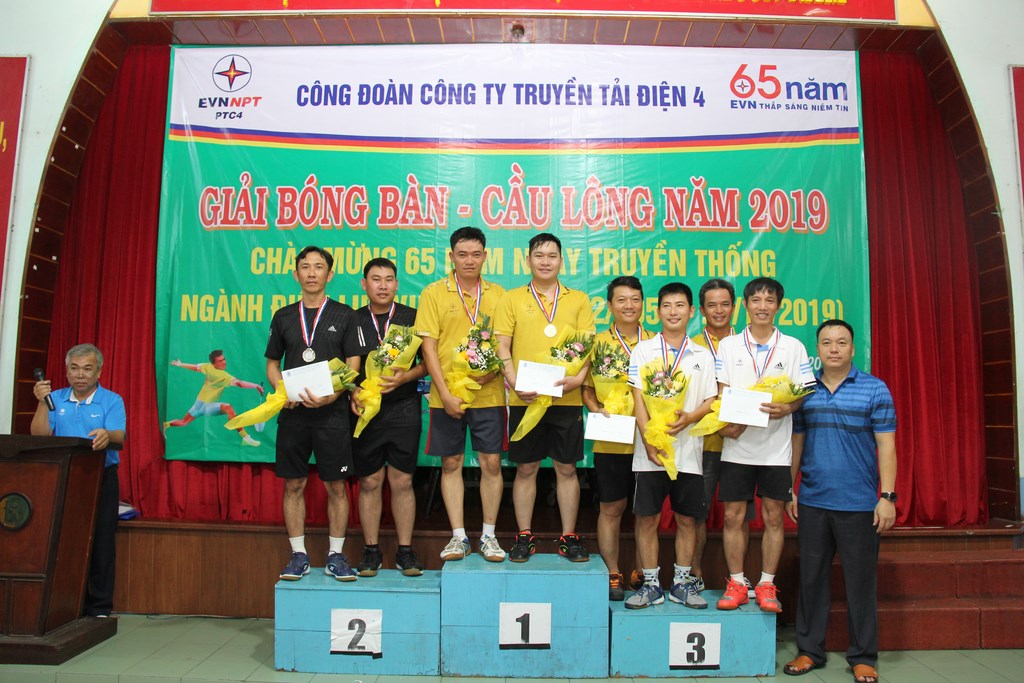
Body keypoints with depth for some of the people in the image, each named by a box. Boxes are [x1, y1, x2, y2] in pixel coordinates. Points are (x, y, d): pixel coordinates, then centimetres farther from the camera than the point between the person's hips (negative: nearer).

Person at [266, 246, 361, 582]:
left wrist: (332, 395, -17)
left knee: (336, 486, 3)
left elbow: (353, 365, -1)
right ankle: (298, 555, 18)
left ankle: (335, 555, 14)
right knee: (294, 485, 6)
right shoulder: (283, 316, 10)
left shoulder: (344, 315, 3)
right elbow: (272, 363, 15)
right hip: (293, 413, 2)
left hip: (332, 412, -2)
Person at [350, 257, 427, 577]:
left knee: (402, 481, 3)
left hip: (404, 410, -1)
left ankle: (405, 550, 14)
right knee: (369, 482, 6)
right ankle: (372, 550, 18)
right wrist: (352, 392, -9)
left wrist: (405, 377, -14)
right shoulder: (353, 321, 7)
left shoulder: (412, 318, 4)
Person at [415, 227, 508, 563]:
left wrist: (495, 369, -13)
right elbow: (428, 347, -4)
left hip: (489, 394, 1)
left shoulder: (498, 294, 6)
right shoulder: (434, 293, 0)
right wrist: (445, 394, -11)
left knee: (491, 463, 3)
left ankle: (489, 535, 17)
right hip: (447, 396, -1)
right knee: (451, 464, 6)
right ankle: (458, 536, 18)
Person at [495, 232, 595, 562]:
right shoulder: (512, 299, 7)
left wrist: (579, 377, -13)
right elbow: (502, 345, 2)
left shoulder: (579, 300, 10)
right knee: (526, 469, 7)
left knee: (567, 469, 7)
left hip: (567, 398, 1)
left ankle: (569, 537, 18)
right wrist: (513, 381, -14)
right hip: (525, 398, -1)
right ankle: (524, 536, 19)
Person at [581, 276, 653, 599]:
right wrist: (596, 410, -12)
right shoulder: (598, 342, 4)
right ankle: (613, 575, 18)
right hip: (611, 440, -1)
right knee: (611, 508, 6)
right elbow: (587, 389, 7)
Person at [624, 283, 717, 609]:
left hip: (688, 450, 1)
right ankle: (651, 584, 15)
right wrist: (649, 442, -11)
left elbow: (711, 401, 6)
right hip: (650, 452, -1)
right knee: (647, 518, 2)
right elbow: (638, 399, -2)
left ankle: (683, 582, 22)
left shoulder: (703, 355, 10)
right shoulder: (643, 350, 5)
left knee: (687, 519, 8)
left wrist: (690, 417, -15)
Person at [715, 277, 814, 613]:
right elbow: (722, 392, 3)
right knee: (733, 516, 4)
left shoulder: (793, 347, 4)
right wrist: (726, 422, -16)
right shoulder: (728, 345, 6)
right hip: (737, 446, 0)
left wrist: (787, 408, -20)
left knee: (773, 517, 6)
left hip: (776, 448, 0)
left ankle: (766, 585, 19)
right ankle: (737, 584, 17)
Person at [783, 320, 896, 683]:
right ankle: (809, 650, 23)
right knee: (811, 578, 10)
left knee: (861, 581, 6)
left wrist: (887, 496, -9)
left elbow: (886, 445, -4)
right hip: (812, 503, 3)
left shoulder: (875, 390, -2)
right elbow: (796, 443, 10)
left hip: (859, 504, -3)